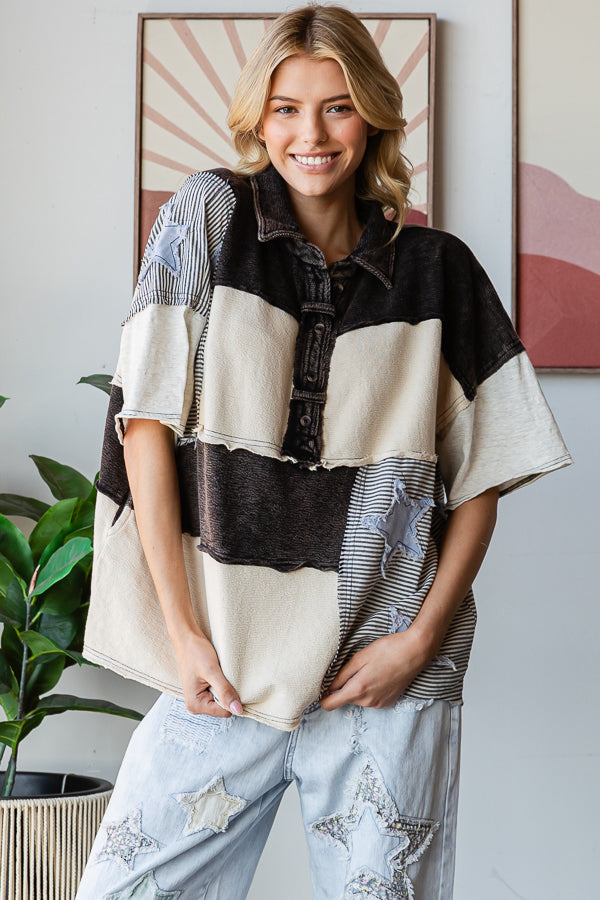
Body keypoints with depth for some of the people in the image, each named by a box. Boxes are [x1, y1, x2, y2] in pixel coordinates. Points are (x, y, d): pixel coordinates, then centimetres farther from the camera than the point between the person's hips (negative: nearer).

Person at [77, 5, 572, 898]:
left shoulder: (437, 270, 4)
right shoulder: (209, 219, 1)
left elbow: (482, 474, 7)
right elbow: (147, 424, -3)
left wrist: (423, 638, -5)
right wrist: (183, 630, -7)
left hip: (387, 671, 1)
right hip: (223, 659, 0)